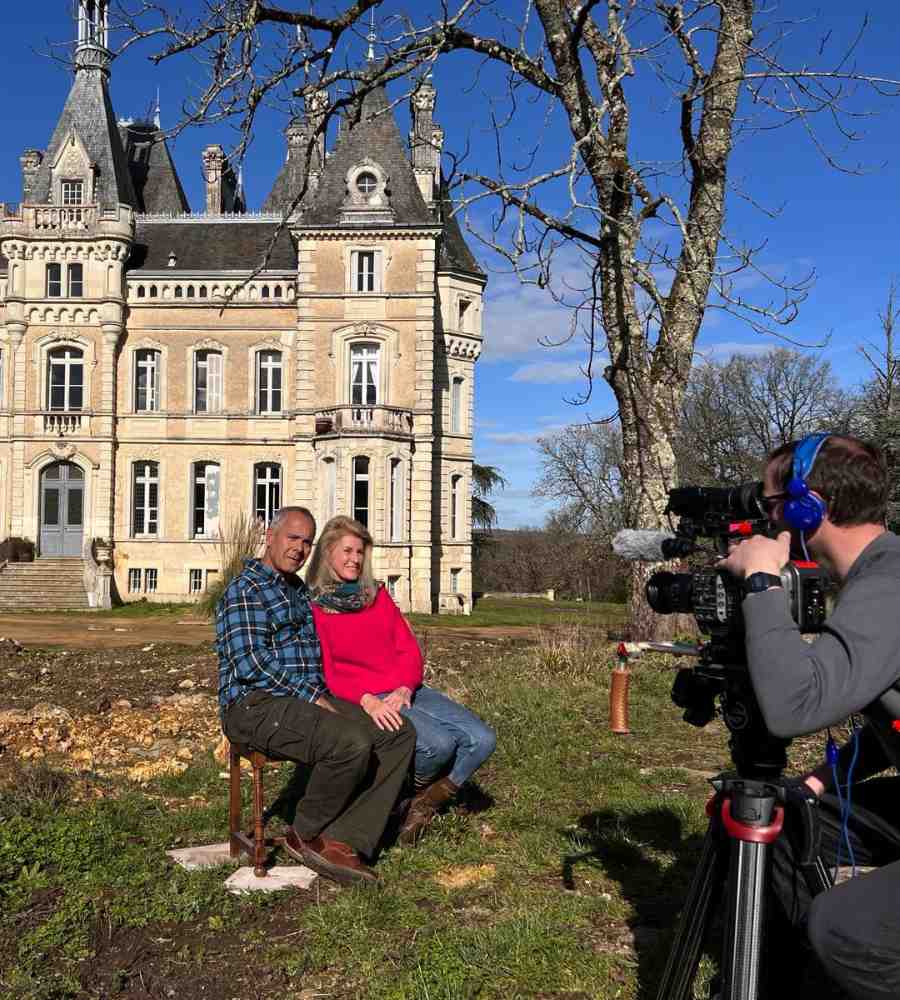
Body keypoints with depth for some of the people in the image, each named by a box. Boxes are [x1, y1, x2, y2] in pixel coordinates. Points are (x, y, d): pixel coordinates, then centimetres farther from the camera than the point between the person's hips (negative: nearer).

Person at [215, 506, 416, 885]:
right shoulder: (245, 589, -6)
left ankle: (341, 841, -13)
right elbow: (249, 662, -17)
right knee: (351, 743, -31)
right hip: (256, 703, -9)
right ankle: (306, 835, -6)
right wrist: (312, 697, -16)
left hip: (309, 698, 9)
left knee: (399, 734, -8)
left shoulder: (299, 590, 23)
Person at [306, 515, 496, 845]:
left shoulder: (377, 595, 16)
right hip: (361, 701, -6)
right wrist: (367, 700, -24)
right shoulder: (313, 607, -1)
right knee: (439, 742, -29)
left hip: (406, 691, 6)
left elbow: (409, 648, 10)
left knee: (482, 739, -13)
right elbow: (325, 673, -8)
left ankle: (423, 806, 6)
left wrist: (404, 688, -11)